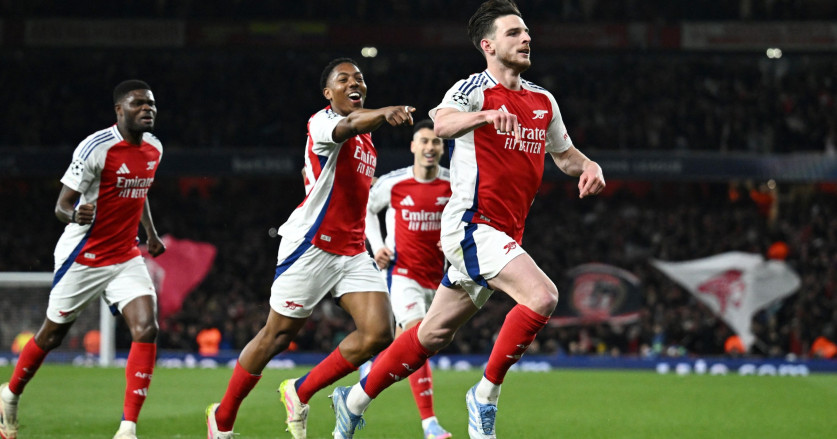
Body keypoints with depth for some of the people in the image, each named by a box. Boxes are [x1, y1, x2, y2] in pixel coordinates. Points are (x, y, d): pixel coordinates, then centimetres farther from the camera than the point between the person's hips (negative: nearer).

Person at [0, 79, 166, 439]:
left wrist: (151, 234, 20)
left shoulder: (153, 147, 3)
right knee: (53, 333, 10)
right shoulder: (95, 148, -19)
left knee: (146, 329, -16)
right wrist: (75, 215, -38)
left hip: (125, 257, 5)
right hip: (83, 258, -5)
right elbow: (61, 205, -17)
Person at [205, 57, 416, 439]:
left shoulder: (366, 140, 16)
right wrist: (384, 114, -54)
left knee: (379, 333, -10)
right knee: (277, 335, 0)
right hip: (311, 247, -7)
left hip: (352, 251, 7)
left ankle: (300, 393, 6)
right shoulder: (322, 122, -10)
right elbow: (346, 128, -34)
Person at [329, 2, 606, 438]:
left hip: (503, 235, 8)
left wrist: (589, 167, 4)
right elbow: (442, 123, -31)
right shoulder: (473, 89, -10)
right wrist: (486, 115, -51)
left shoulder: (543, 100, 14)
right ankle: (486, 394, -11)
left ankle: (354, 399, 27)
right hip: (472, 225, -8)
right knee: (541, 296, -25)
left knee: (433, 333, 13)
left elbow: (564, 153, 28)